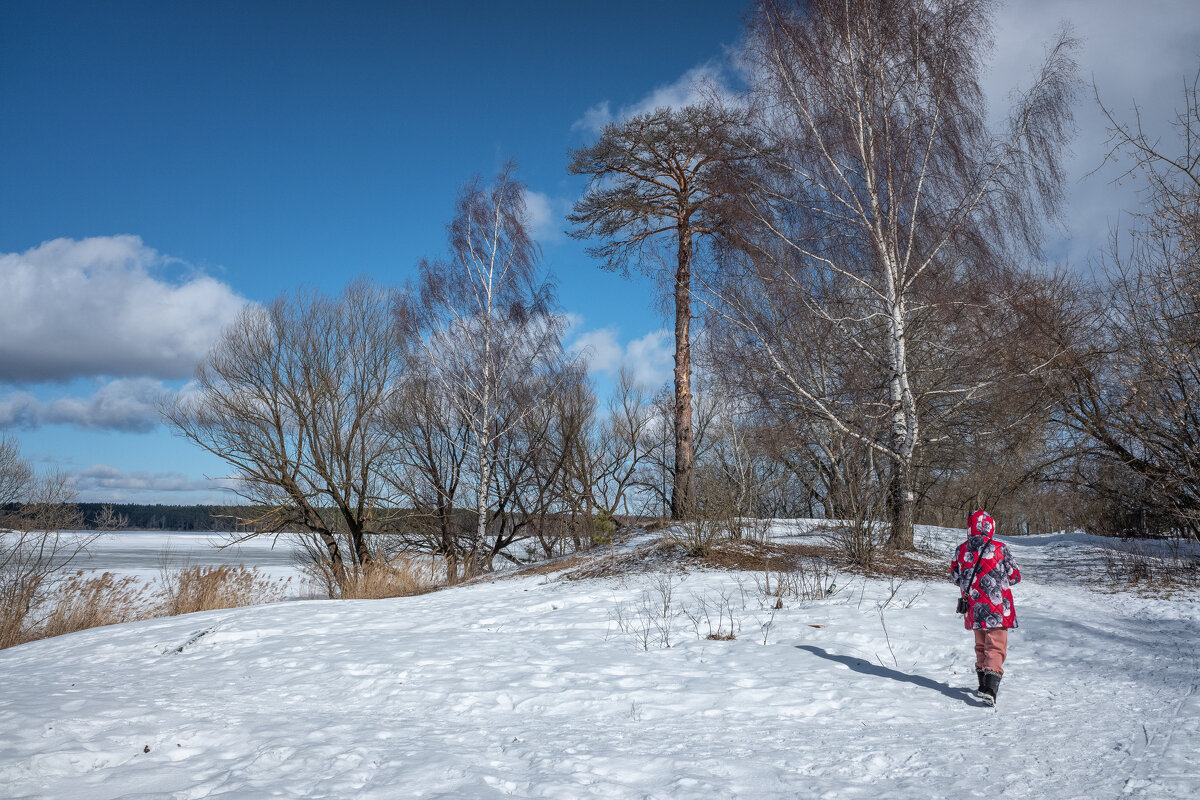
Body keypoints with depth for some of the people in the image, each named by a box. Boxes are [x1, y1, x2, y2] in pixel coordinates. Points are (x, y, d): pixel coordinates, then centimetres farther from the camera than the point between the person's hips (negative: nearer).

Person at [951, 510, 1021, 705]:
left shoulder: (961, 550, -1)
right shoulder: (999, 548, -10)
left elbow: (955, 578, 8)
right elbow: (1015, 577, -1)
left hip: (974, 609, 4)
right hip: (997, 609, -4)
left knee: (980, 645, 20)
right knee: (996, 647, -1)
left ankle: (983, 684, 29)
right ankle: (990, 688, -16)